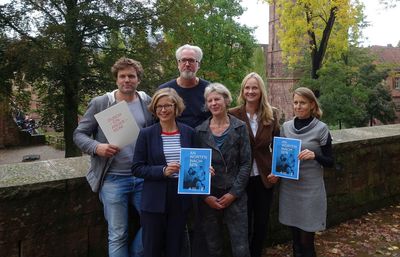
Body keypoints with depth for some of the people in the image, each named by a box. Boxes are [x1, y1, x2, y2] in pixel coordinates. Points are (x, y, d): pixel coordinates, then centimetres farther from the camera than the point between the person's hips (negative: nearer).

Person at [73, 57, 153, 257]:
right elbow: (79, 134, 2)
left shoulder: (148, 103, 4)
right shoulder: (99, 104, -1)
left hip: (144, 177, 3)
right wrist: (97, 147, -18)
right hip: (113, 179, -2)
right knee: (118, 235, 7)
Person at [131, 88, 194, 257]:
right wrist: (163, 170, -18)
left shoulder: (189, 132, 3)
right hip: (155, 201, -2)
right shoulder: (146, 134, -4)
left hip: (181, 199, 2)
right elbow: (136, 168, -6)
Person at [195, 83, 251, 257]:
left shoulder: (240, 128, 0)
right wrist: (205, 196, -6)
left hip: (234, 196, -1)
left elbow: (245, 163, -2)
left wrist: (234, 193, -9)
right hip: (208, 199, 1)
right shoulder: (200, 131, 2)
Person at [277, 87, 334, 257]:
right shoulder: (286, 127, 4)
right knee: (295, 234, 15)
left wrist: (314, 156, -23)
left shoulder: (321, 129, -7)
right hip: (289, 186, 4)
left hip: (310, 188, -4)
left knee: (306, 239, 1)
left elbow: (330, 162, -4)